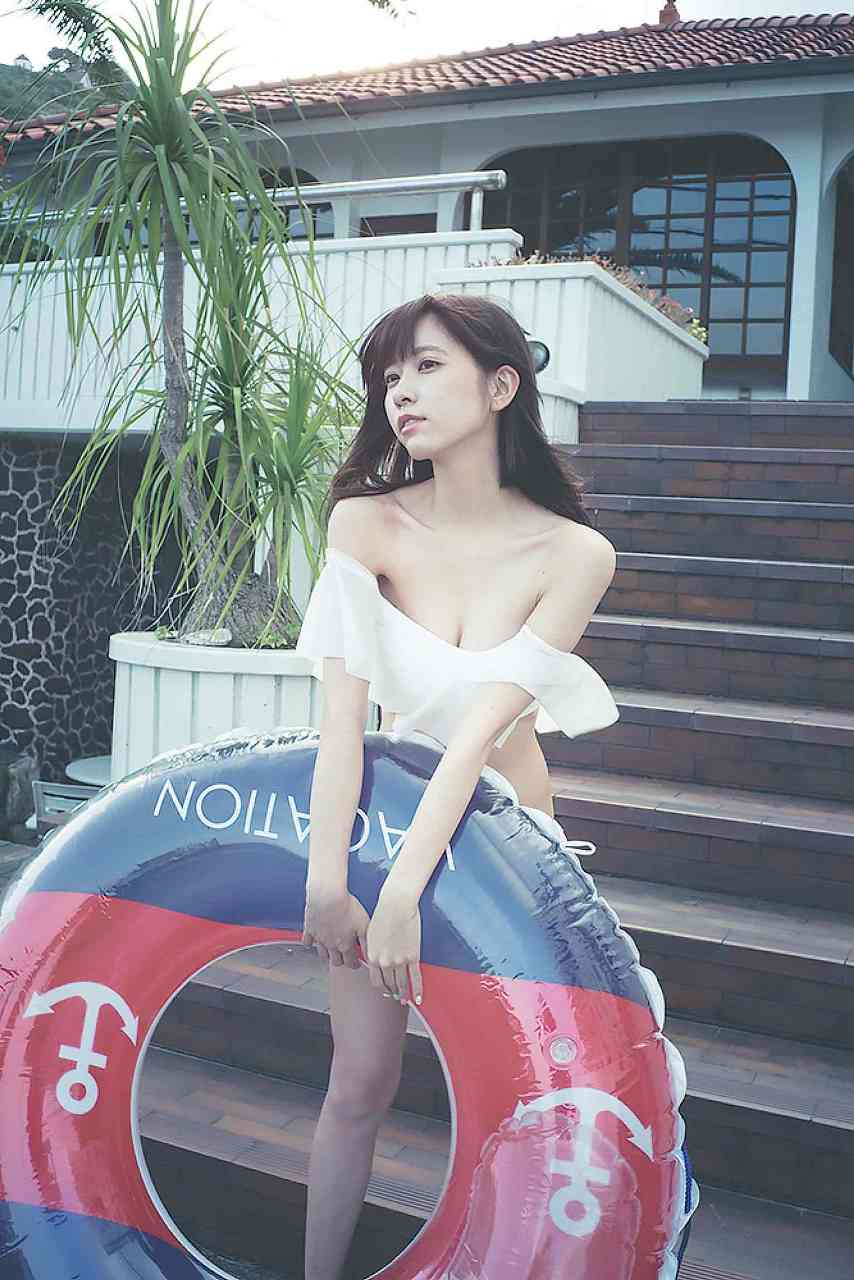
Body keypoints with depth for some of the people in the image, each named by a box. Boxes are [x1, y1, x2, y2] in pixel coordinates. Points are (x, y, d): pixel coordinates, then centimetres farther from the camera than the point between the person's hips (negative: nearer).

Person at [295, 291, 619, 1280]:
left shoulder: (574, 554, -16)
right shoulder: (365, 520, -13)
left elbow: (482, 723, -24)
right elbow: (342, 709, -20)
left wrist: (405, 889, -29)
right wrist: (327, 875, -27)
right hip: (382, 816, 0)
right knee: (361, 1084, 4)